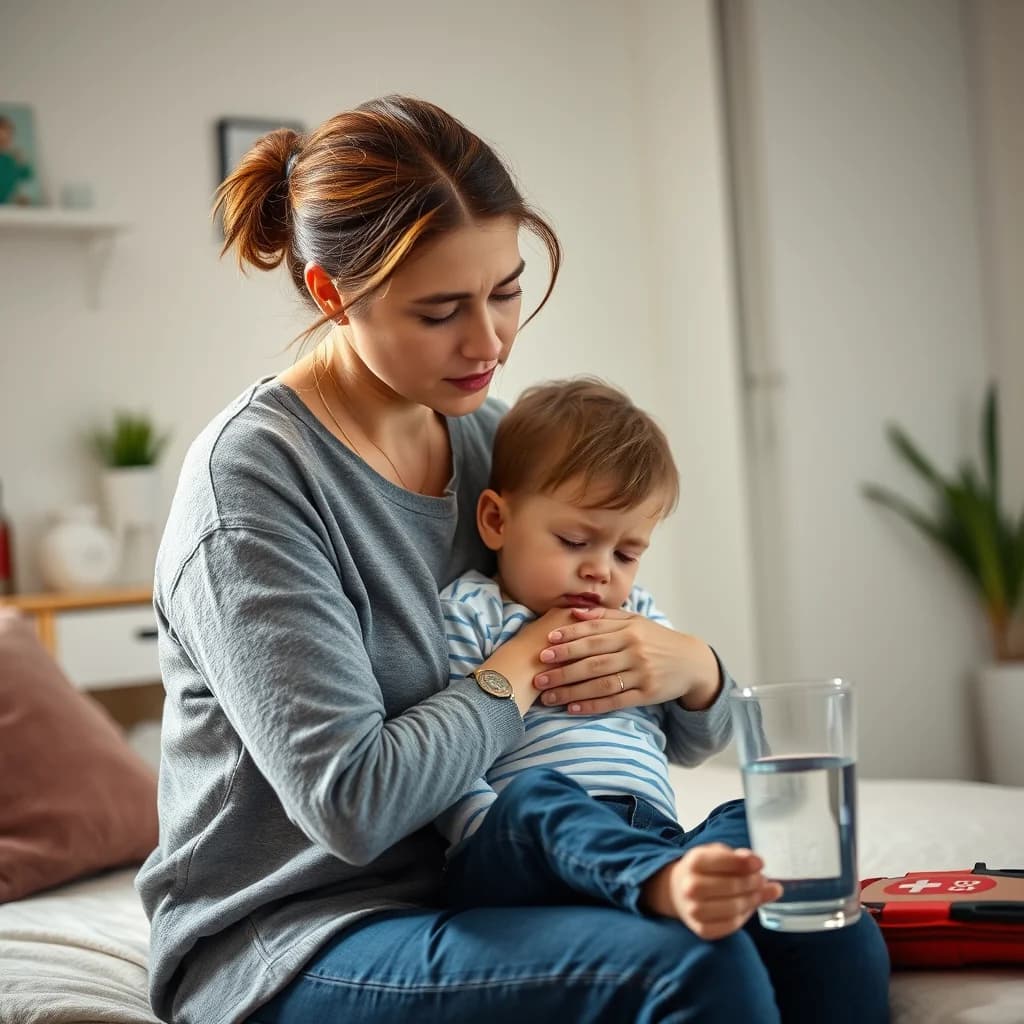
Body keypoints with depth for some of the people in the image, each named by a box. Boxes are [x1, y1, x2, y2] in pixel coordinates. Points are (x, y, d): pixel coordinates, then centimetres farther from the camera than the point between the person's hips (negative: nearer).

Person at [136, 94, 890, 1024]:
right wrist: (523, 666, -13)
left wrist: (691, 670, -12)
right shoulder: (250, 474, -16)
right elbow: (351, 803, -25)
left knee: (828, 945, -11)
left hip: (465, 902, 7)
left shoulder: (495, 441, 5)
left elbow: (686, 735, 12)